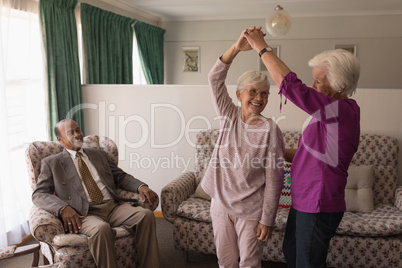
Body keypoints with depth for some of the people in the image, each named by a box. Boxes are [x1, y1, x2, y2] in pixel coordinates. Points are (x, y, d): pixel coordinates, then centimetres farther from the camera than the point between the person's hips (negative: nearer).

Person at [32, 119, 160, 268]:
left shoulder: (99, 155, 25)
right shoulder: (51, 163, 14)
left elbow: (120, 176, 22)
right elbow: (39, 194, 4)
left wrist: (141, 187, 0)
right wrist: (63, 208, -17)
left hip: (113, 207, 4)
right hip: (84, 214, -4)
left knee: (146, 215, -24)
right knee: (101, 229, -38)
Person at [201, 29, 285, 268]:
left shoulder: (270, 129, -13)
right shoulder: (229, 116, -2)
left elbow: (274, 179, -11)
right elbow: (215, 78, -12)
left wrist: (267, 219, -11)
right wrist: (236, 48, -25)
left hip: (251, 211, -3)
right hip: (221, 203, 4)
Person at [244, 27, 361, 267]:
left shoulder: (344, 111, -22)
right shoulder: (332, 113, 9)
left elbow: (291, 85, -30)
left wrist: (262, 48, -22)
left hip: (319, 207, -10)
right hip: (304, 202, 10)